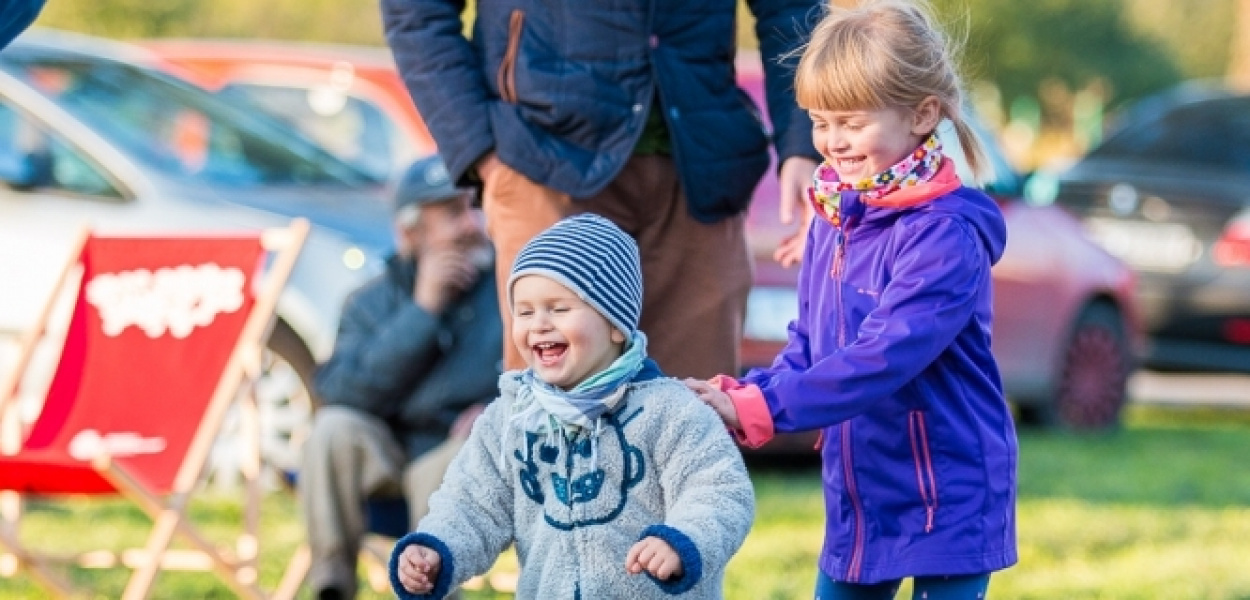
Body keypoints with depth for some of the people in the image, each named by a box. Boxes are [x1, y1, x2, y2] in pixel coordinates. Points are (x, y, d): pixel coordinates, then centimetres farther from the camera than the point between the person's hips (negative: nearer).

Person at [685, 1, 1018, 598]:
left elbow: (886, 355, -28)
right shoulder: (832, 218, 6)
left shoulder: (945, 233, -19)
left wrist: (756, 409, -30)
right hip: (856, 493, 8)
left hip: (947, 498, -8)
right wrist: (738, 394, -9)